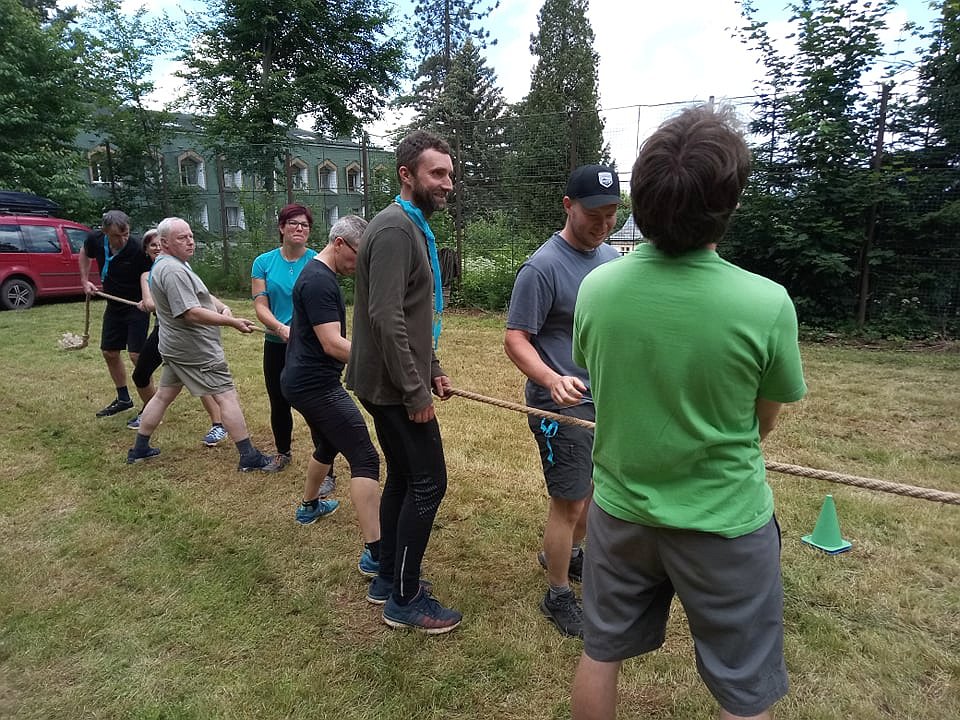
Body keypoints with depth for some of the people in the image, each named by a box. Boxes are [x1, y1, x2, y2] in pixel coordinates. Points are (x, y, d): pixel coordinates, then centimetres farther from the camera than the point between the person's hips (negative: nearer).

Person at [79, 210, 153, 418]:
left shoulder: (137, 250, -24)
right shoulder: (95, 240, -9)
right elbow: (85, 254, 15)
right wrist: (85, 280, 8)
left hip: (137, 306, -7)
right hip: (114, 305, 7)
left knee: (136, 355, -13)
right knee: (109, 352, 13)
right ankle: (123, 399, 29)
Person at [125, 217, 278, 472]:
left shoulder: (172, 263, 14)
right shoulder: (173, 271, -20)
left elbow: (201, 294, 17)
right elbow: (192, 313, -26)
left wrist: (222, 307, -3)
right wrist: (233, 322, -23)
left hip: (175, 346, 11)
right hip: (196, 351, -11)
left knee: (163, 395, 19)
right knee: (227, 397, -7)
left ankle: (140, 449, 31)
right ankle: (250, 457, -5)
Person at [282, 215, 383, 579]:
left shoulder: (317, 274, 13)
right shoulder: (319, 281, -20)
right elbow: (332, 344, -27)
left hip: (304, 381, 11)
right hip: (316, 385, -11)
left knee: (328, 445, 30)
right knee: (365, 458, -12)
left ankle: (309, 506, 52)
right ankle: (374, 554, -13)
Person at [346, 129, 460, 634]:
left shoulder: (414, 227, 16)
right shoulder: (396, 229, -17)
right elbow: (386, 319, -24)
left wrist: (432, 370, 16)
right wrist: (415, 392, -21)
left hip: (394, 383, 10)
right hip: (395, 387, -10)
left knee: (402, 478, 17)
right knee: (427, 482, -3)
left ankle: (388, 579, 32)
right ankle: (405, 600, 12)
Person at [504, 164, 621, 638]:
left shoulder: (611, 257, 6)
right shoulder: (542, 268, -18)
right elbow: (515, 340, -19)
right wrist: (552, 380, -35)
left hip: (608, 398, 8)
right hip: (563, 405, -8)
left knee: (596, 489, 21)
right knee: (569, 502, 2)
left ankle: (567, 554, 46)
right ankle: (558, 596, 22)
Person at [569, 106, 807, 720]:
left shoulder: (595, 287, -12)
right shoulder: (767, 304, -21)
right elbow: (765, 422, -5)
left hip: (621, 509, 3)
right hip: (726, 522, -2)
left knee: (600, 653, 23)